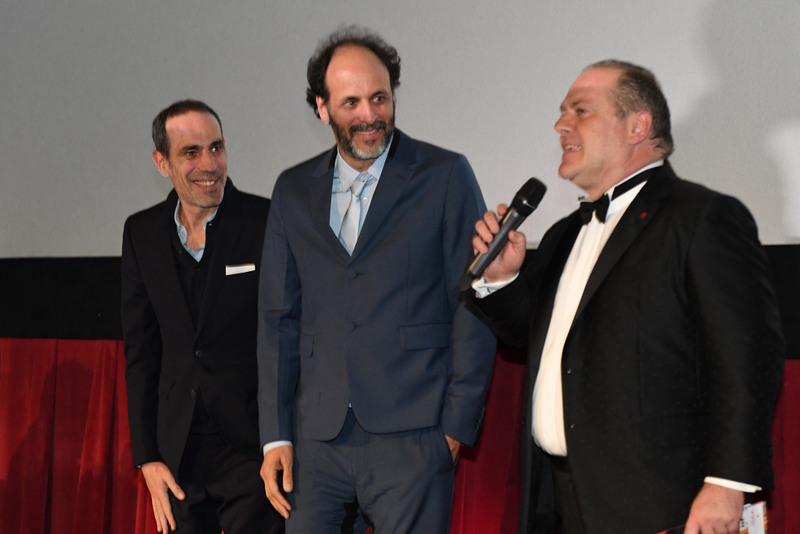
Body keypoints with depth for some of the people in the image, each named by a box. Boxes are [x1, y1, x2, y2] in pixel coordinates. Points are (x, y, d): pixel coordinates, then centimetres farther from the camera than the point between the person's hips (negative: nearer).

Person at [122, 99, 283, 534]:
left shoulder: (269, 223, -7)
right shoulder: (142, 233, 6)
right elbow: (140, 351, 9)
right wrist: (147, 456, 5)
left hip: (253, 448, -4)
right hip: (178, 450, 4)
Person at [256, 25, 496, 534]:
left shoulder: (445, 176, 2)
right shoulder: (294, 190, 13)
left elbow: (473, 306, 0)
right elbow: (278, 317, 13)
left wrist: (456, 427, -6)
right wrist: (276, 436, 6)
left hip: (410, 438, -3)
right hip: (315, 440, 3)